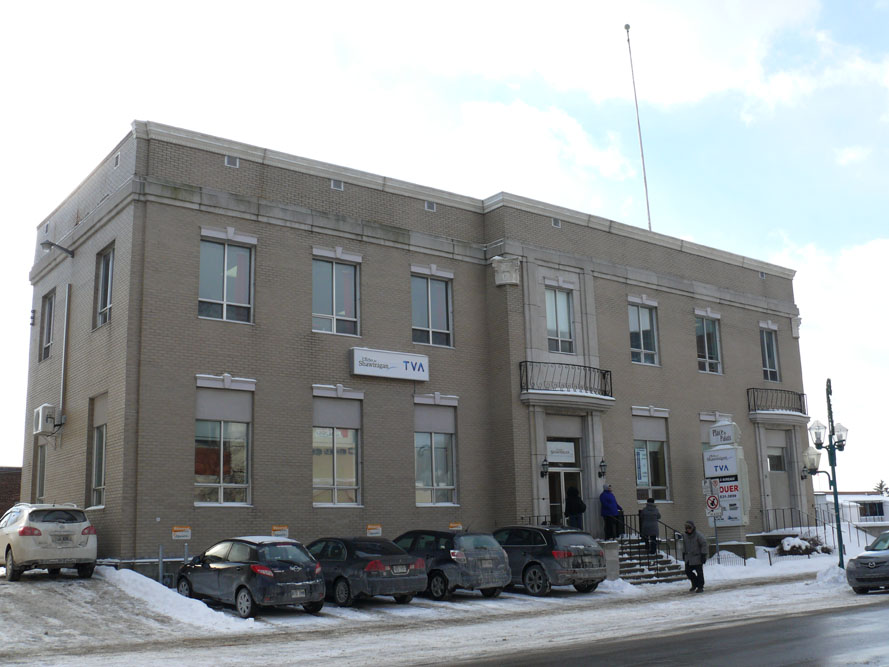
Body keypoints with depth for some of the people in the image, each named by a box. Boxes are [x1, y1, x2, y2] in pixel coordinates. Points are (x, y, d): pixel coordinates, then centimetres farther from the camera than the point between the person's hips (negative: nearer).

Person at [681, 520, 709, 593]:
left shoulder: (698, 535, -15)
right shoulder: (685, 536, 4)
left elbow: (704, 545, -12)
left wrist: (703, 555, -15)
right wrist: (684, 554, 19)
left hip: (697, 557, -6)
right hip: (688, 558, 6)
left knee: (699, 572, 0)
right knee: (688, 571, 5)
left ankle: (700, 587, 10)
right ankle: (695, 584, 25)